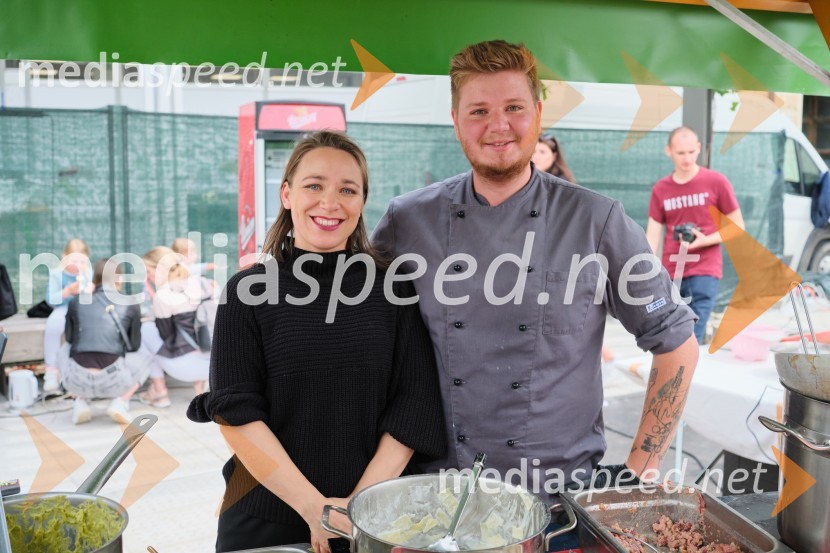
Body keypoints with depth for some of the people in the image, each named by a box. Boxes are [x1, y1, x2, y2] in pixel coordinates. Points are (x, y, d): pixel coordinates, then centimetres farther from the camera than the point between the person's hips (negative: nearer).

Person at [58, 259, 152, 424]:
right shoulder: (130, 305, 8)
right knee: (143, 358, 29)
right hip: (113, 381, -2)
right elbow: (134, 345, 17)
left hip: (77, 381, 2)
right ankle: (120, 402, 5)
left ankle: (80, 403, 15)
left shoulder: (76, 302, 12)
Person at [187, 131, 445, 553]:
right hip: (266, 517, 0)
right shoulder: (248, 291, -6)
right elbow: (235, 412, -10)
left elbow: (414, 405, -5)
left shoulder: (391, 288, -3)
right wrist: (314, 506, -16)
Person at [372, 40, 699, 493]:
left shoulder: (597, 221, -9)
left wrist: (639, 469, -4)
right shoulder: (407, 221, -5)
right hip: (437, 485, 2)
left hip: (562, 489, -1)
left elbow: (676, 345, -2)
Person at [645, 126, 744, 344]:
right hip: (670, 275, 3)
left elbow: (737, 227, 5)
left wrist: (706, 240, -13)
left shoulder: (716, 182, 0)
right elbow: (652, 237, 4)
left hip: (704, 272, -3)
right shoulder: (660, 189, 6)